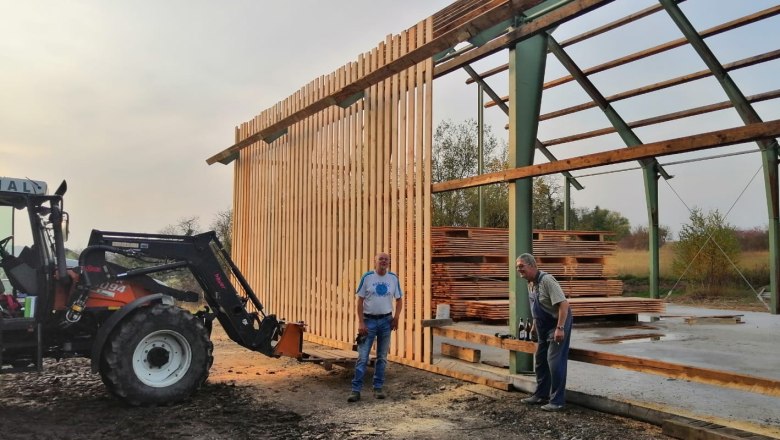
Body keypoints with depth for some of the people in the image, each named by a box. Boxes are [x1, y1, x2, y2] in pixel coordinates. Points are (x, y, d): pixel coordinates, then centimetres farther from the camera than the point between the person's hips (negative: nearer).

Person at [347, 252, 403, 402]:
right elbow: (360, 301, -5)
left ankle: (378, 388, 20)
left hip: (386, 321, 3)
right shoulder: (367, 277, -5)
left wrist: (396, 317, -5)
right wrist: (360, 322, -11)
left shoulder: (393, 278, 2)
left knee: (382, 357, 10)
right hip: (369, 320, -3)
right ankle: (355, 390, 0)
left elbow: (399, 300, 9)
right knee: (362, 357, -4)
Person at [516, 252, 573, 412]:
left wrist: (560, 328, -31)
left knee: (554, 360, -10)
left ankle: (557, 401, -2)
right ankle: (541, 395, 26)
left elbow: (563, 304, -28)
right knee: (541, 360, 15)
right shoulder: (531, 284, 6)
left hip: (558, 324, -10)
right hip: (544, 327, 10)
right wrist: (534, 324, 22)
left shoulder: (546, 280, -23)